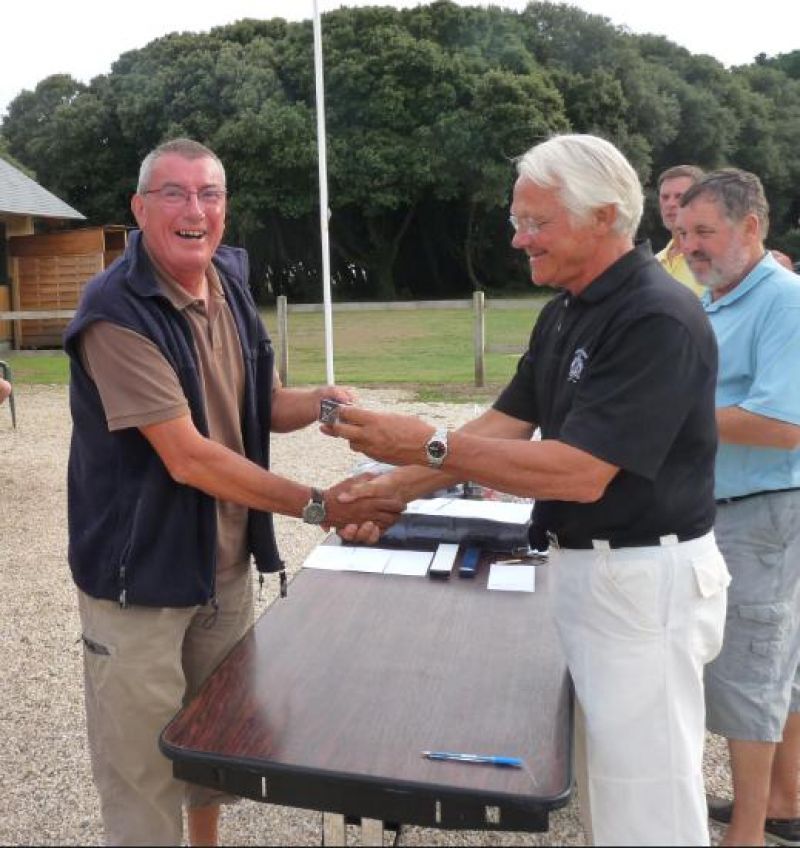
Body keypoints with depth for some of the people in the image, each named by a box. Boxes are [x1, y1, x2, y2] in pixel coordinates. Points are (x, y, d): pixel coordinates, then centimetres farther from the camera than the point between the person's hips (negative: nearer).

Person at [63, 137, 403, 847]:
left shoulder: (230, 284, 1)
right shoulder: (117, 312, -22)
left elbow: (261, 407, 9)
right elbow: (188, 458, -26)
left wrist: (322, 403, -12)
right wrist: (320, 506, -25)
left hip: (226, 562, 7)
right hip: (142, 573, -7)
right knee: (144, 768, 8)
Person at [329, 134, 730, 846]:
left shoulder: (658, 318, -21)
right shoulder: (566, 312, 8)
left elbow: (580, 474, -27)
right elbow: (504, 425, 8)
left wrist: (428, 446, -25)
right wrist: (395, 487, 0)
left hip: (646, 579, -9)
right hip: (587, 566, 9)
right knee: (606, 782, 23)